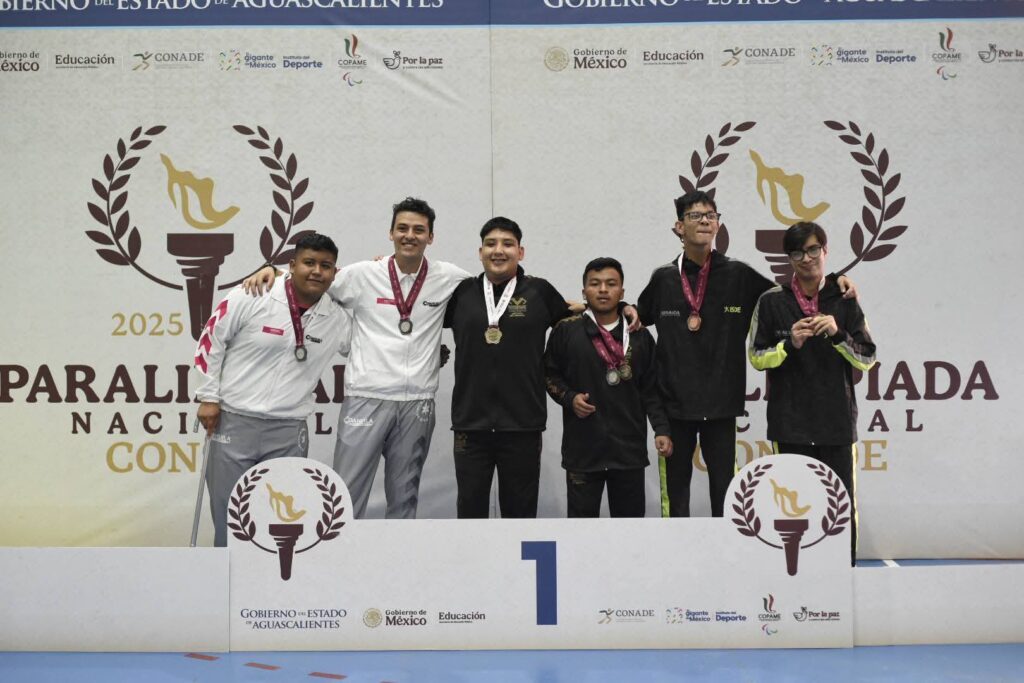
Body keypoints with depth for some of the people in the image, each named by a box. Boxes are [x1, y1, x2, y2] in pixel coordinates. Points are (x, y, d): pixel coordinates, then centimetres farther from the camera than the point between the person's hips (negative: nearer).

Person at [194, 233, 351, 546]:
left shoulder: (337, 319, 2)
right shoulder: (251, 297, -9)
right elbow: (211, 340, -2)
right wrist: (208, 397, -3)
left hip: (288, 430, 3)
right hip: (233, 421, -2)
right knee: (228, 508, 8)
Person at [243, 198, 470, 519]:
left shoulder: (448, 278, 3)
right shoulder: (363, 275, -1)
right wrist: (271, 269, -6)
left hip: (417, 404, 1)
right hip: (366, 399, -1)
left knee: (404, 496, 13)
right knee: (348, 491, 1)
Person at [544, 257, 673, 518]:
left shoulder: (640, 336, 6)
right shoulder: (566, 331, -2)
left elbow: (651, 390, 9)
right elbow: (550, 374, 7)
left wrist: (661, 429, 1)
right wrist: (568, 397, -10)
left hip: (630, 447, 2)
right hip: (583, 447, -2)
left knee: (630, 516, 11)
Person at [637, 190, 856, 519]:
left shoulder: (738, 275, 2)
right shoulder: (663, 278, 4)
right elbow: (638, 319, 18)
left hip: (721, 404, 0)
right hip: (673, 403, 0)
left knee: (725, 489, 7)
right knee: (675, 486, 8)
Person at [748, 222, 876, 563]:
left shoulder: (844, 300, 5)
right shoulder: (772, 301, 2)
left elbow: (867, 360, 4)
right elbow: (756, 357, 4)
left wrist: (838, 335, -14)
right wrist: (790, 344, -14)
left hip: (837, 420, 1)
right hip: (791, 422, -1)